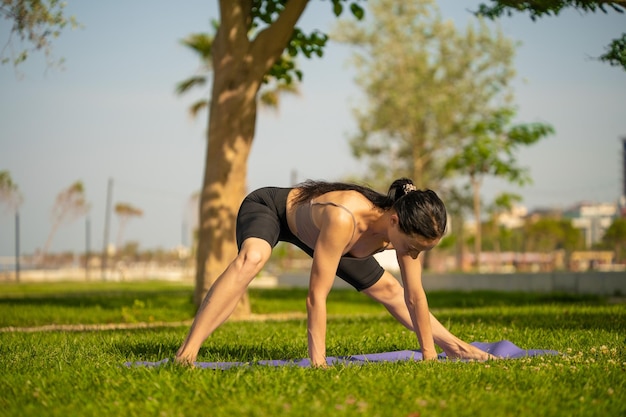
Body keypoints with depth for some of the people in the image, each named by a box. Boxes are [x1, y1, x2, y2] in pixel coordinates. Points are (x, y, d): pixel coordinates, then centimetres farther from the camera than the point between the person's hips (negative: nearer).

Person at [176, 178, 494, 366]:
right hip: (269, 206, -7)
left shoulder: (405, 228, -25)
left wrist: (430, 354, -6)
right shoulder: (343, 218, -46)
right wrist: (318, 362, -43)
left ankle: (457, 349, 33)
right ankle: (186, 354, -47)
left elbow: (414, 297, -12)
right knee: (252, 259, -42)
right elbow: (317, 295, -43)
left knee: (389, 290, 15)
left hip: (309, 227, 7)